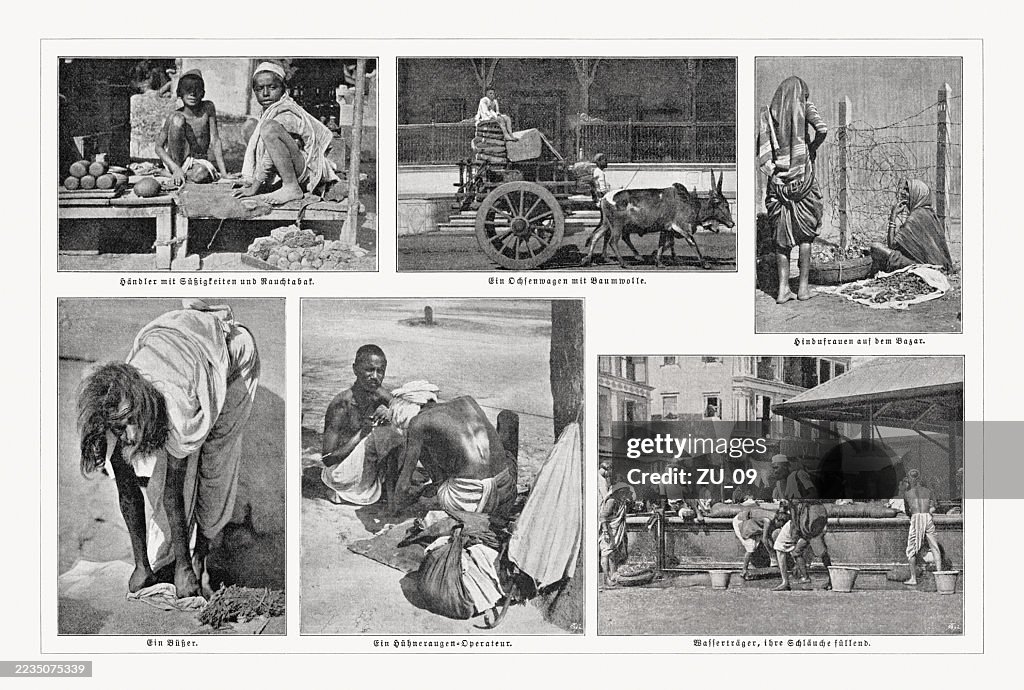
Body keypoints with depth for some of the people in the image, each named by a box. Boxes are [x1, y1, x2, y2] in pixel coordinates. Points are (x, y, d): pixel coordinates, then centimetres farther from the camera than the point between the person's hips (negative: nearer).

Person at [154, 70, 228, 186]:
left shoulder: (208, 108, -6)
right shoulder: (176, 116, -9)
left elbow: (215, 141, -7)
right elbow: (158, 147, -9)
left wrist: (223, 173, -15)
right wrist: (176, 168, -26)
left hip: (200, 162, 0)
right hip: (175, 161, 1)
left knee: (200, 174, -39)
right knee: (178, 119, -22)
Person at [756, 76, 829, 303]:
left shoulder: (768, 113, 5)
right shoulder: (805, 107, -1)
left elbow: (761, 150, -4)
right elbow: (822, 129, -15)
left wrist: (770, 168, 5)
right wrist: (812, 148, 1)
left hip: (777, 181, 2)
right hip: (803, 178, -2)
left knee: (781, 233, 8)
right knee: (805, 232, 10)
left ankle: (783, 288, 3)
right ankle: (804, 286, 10)